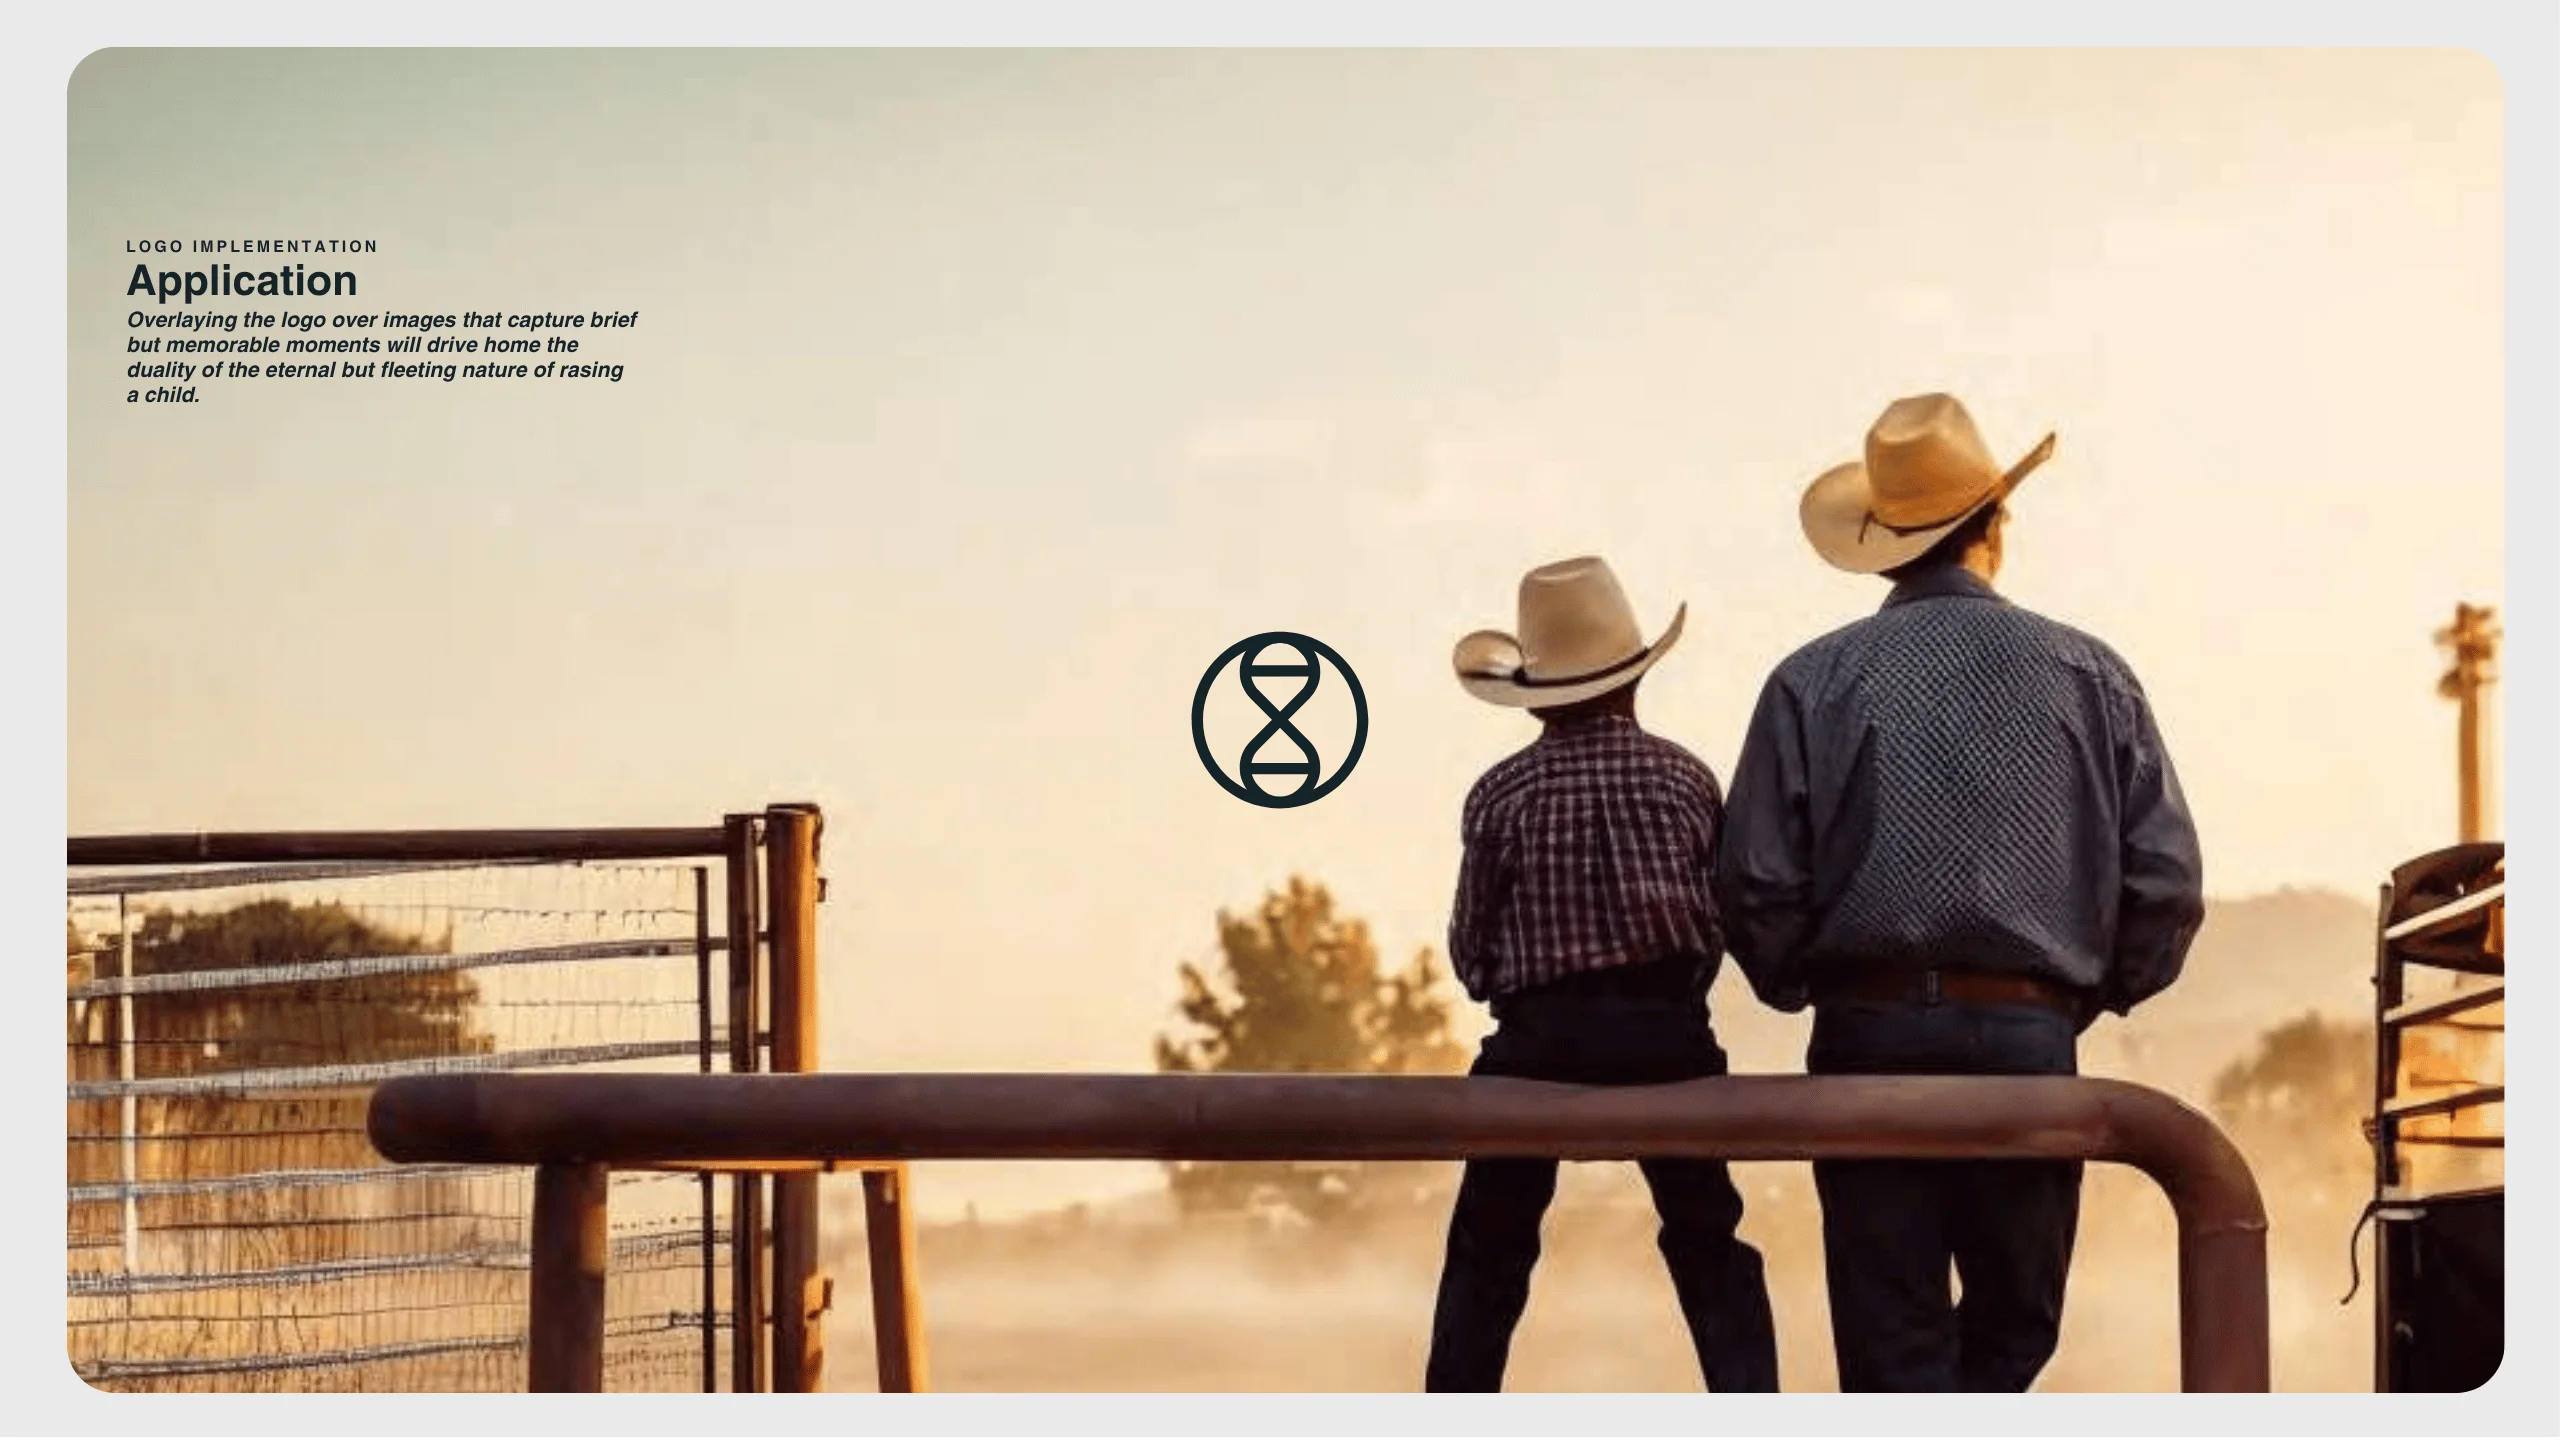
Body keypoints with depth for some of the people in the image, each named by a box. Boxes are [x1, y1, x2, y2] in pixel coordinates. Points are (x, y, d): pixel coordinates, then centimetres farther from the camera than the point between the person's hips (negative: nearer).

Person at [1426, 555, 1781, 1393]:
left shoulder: (1500, 794, -4)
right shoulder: (1684, 777, 1)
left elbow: (1470, 954, 1)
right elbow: (1723, 922, 4)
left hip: (1538, 1041, -1)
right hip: (1667, 1033, 1)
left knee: (1486, 1254, 11)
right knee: (1709, 1250, 13)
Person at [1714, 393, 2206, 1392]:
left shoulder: (1815, 682, 1)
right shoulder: (2088, 675, 4)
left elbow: (1757, 887, -5)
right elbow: (2166, 886, 0)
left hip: (1869, 1042, 0)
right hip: (2029, 1043, 0)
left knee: (1895, 1345, 6)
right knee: (2012, 1333, 14)